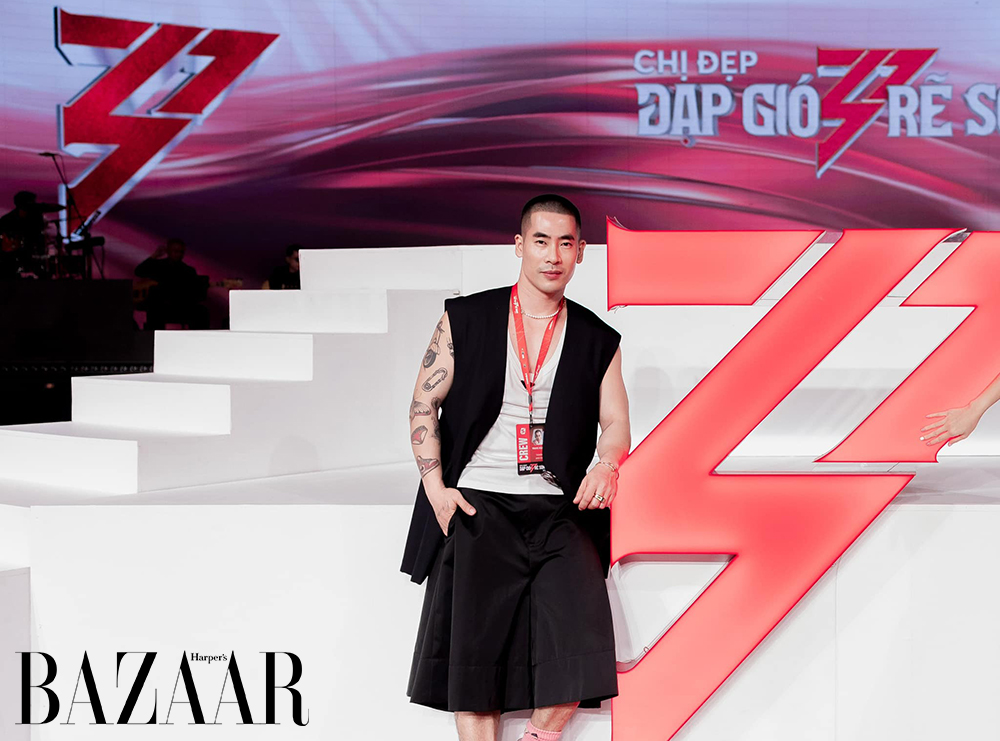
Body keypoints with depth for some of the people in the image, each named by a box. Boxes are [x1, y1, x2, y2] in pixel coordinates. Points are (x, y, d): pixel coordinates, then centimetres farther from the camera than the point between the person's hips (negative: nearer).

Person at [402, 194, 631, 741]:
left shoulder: (597, 341, 10)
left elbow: (616, 423, 5)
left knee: (577, 635, -15)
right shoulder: (465, 320, 6)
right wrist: (436, 486, -5)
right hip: (476, 506, -1)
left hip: (558, 511, 1)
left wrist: (606, 464, -18)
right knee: (473, 649, -5)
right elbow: (423, 404, 6)